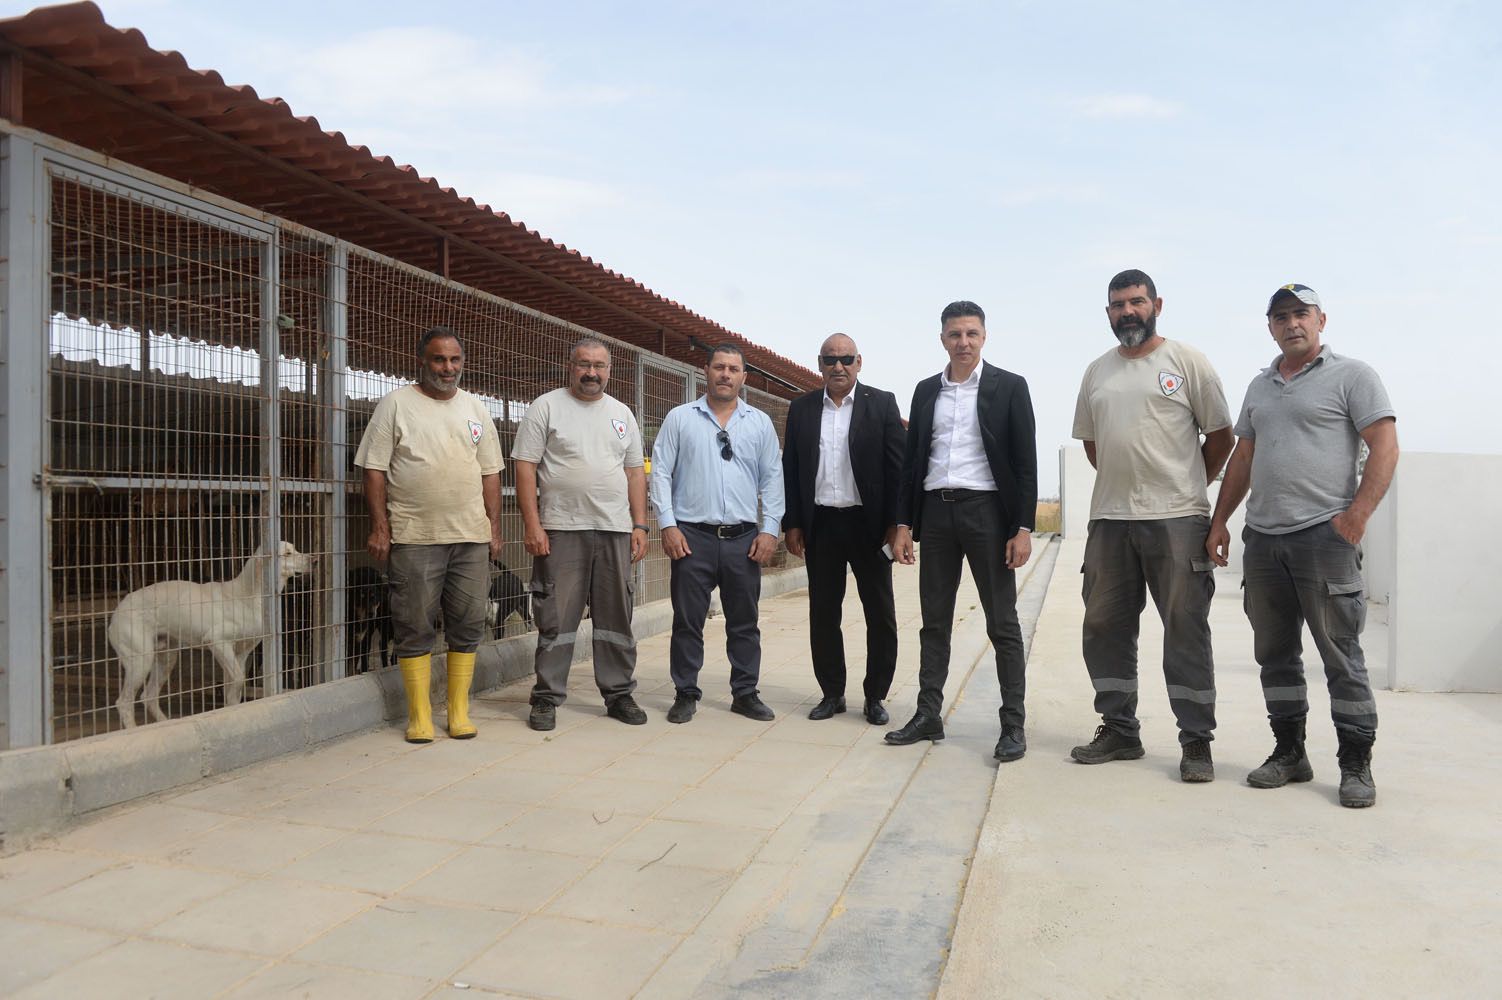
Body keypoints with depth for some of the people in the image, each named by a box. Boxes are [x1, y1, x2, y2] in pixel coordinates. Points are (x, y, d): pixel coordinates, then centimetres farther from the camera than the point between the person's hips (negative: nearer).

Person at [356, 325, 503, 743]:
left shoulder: (475, 409, 14)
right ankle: (419, 715, 11)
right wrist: (379, 527, -8)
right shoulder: (396, 404, 2)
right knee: (415, 627, 1)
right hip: (414, 537, -3)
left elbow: (490, 473, 14)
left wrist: (494, 528, 8)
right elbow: (375, 469, -1)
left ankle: (459, 710, 15)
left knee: (468, 625, 5)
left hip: (471, 536, 4)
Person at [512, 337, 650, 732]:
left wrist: (640, 525, 6)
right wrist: (532, 523, -13)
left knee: (617, 618, 9)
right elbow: (525, 467, -5)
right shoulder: (546, 407, 0)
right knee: (556, 619, 0)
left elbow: (635, 473, 14)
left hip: (615, 532, 4)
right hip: (561, 531, -4)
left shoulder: (622, 413, 14)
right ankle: (547, 699, 11)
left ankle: (619, 694, 20)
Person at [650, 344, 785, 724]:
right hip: (692, 536, -2)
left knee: (744, 622, 9)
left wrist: (770, 530, 0)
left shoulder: (760, 422, 10)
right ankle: (686, 694, 16)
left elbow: (772, 478, 8)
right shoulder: (680, 418, 5)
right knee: (687, 621, 4)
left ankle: (745, 693, 20)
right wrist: (667, 525, -6)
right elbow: (661, 472, 2)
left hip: (744, 538, 2)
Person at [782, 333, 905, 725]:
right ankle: (832, 693, 20)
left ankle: (875, 696, 17)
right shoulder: (801, 408, 8)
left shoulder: (882, 403, 1)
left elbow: (897, 466, -2)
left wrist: (896, 523, -8)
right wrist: (791, 524, 2)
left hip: (868, 523, -2)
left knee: (881, 615, 4)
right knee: (823, 614, 7)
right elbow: (790, 469, 8)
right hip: (820, 524, 2)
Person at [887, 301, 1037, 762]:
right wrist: (904, 524, 6)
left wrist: (1023, 528, -10)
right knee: (934, 621, 8)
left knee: (1002, 623, 1)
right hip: (935, 511, 4)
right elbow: (911, 460, 12)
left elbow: (1025, 463, -3)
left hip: (986, 510, -4)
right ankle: (928, 715, 17)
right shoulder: (926, 391, 12)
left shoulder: (1009, 387, 0)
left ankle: (1014, 724, 8)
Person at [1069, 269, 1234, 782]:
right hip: (1109, 521, 5)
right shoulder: (1097, 371, 13)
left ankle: (1196, 741, 11)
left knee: (1186, 629, 1)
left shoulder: (1186, 360, 0)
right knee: (1105, 627, 9)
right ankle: (1119, 730, 23)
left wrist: (1186, 488, 6)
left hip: (1177, 519, -5)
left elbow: (1220, 435, 2)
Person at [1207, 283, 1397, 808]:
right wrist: (1219, 521, 15)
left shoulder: (1352, 376, 1)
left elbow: (1384, 447, -7)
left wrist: (1358, 514, -18)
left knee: (1341, 654, -2)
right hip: (1262, 538, 6)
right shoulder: (1260, 386, 19)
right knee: (1275, 653, 10)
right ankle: (1289, 753, 21)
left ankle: (1356, 765, 9)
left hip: (1324, 534, -6)